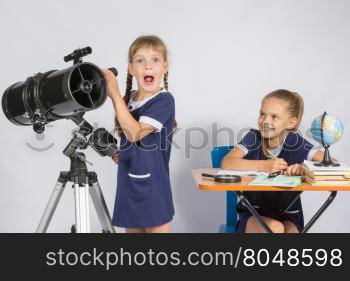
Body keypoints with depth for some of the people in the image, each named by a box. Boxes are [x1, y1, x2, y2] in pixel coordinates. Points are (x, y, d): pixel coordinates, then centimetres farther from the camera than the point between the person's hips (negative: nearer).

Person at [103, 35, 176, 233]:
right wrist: (119, 153, 3)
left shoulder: (164, 100, -13)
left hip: (153, 191, -7)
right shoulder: (128, 99, 7)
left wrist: (115, 94, -21)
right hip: (128, 189, 7)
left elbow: (135, 133, -24)